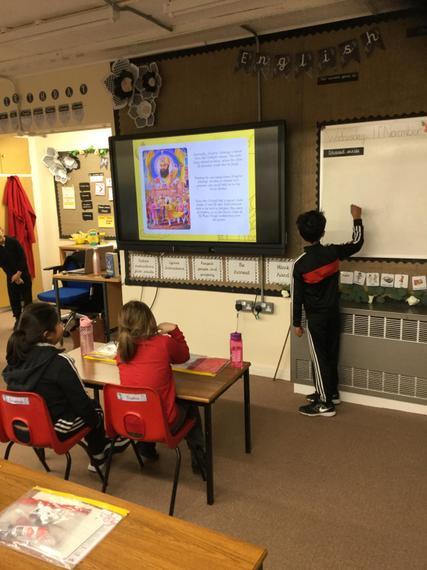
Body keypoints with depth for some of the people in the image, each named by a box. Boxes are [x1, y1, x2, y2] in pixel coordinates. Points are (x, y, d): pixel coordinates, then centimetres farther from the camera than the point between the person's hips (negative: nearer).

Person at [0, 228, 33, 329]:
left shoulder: (13, 241, -13)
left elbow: (23, 257, -11)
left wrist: (19, 273, -15)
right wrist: (13, 276, -15)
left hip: (23, 273, -2)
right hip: (11, 276, 2)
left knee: (27, 297, 3)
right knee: (14, 298, 5)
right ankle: (18, 319, 18)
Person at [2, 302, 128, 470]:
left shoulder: (16, 355, -8)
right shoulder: (59, 362, -27)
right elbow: (80, 399, -16)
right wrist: (95, 420, 2)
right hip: (55, 428, -6)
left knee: (89, 406, 25)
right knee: (95, 410, 20)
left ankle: (99, 453, 41)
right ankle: (98, 457, 40)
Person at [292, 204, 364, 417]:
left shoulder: (300, 264, -17)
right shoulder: (333, 252, -7)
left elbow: (297, 296, -11)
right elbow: (357, 243, 12)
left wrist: (296, 323, -1)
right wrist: (357, 218, 24)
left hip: (316, 318, -5)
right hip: (333, 313, 5)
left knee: (319, 359, 3)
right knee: (331, 355, 18)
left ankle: (325, 404, 10)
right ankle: (331, 392, 33)